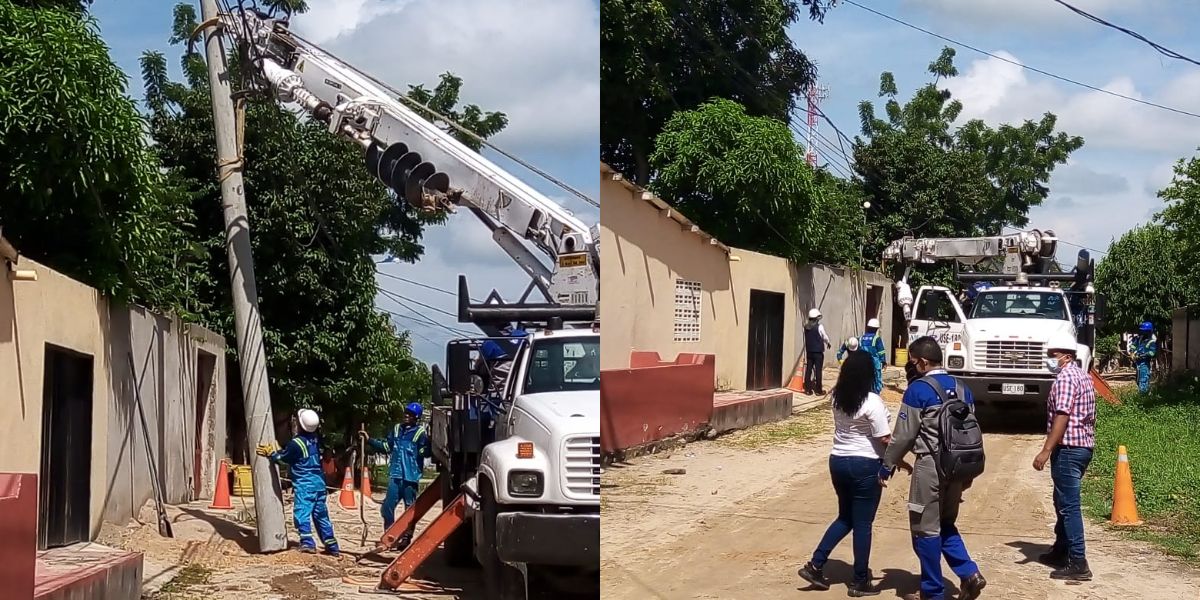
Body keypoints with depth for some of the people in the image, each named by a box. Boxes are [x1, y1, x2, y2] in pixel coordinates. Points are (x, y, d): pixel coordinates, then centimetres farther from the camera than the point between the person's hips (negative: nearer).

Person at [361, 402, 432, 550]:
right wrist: (369, 440, 14)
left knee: (410, 508, 4)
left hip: (411, 477, -5)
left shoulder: (421, 432, -5)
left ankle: (406, 538, 12)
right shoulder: (396, 429, 11)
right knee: (387, 507, 2)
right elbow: (386, 447, 18)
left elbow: (426, 453, -14)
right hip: (395, 475, 5)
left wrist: (426, 447, -34)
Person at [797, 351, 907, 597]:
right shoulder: (871, 402, -18)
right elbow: (884, 439, -16)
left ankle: (815, 565, 13)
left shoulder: (838, 398, 2)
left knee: (845, 518, 20)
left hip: (837, 461, 7)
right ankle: (860, 581, 11)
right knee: (862, 523, 4)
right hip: (865, 465, -7)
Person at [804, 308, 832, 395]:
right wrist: (828, 343, 19)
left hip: (809, 351, 5)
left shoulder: (806, 326, 1)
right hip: (818, 351, -5)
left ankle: (807, 389, 12)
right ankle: (818, 390, 5)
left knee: (808, 369, 9)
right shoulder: (819, 327, -13)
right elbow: (825, 337, -1)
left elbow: (806, 338, 7)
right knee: (818, 370, 1)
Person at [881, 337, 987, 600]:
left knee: (926, 528, 3)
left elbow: (903, 435, -11)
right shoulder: (961, 389, 9)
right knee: (945, 524, 20)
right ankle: (969, 574, 6)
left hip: (930, 466, -7)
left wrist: (887, 466, 0)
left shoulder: (918, 390, -12)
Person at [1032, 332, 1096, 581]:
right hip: (1084, 445, 10)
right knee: (1063, 501, 21)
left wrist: (1046, 451, -27)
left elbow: (1061, 417, -24)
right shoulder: (1083, 376, 16)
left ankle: (1078, 564, -11)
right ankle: (1061, 551, 32)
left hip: (1068, 448, -10)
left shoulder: (1065, 377, -15)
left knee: (1069, 506, -9)